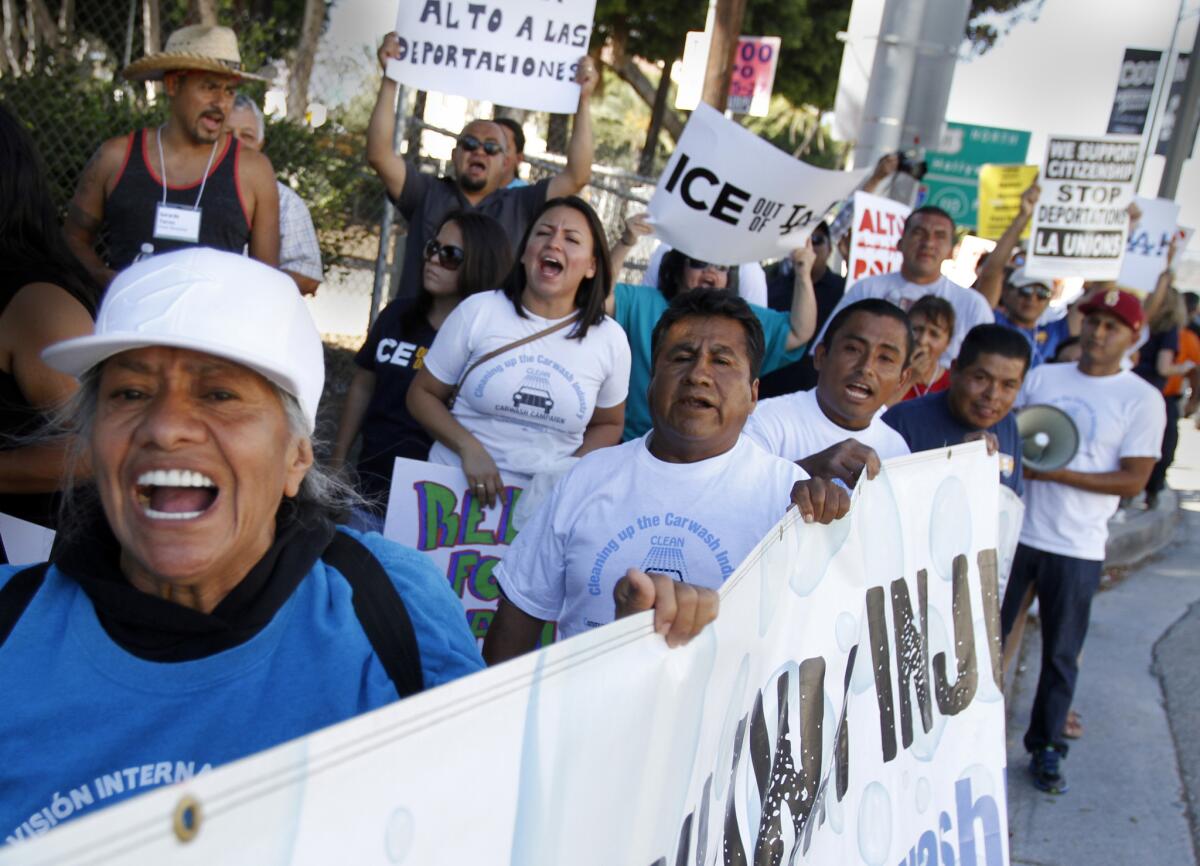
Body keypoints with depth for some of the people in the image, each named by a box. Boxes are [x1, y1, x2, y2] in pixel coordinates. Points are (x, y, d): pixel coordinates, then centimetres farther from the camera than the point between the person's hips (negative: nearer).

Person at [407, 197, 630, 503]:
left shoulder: (610, 339, 1)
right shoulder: (478, 311, -3)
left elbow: (608, 424, 14)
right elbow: (422, 394, 4)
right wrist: (468, 447, -12)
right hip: (455, 484, -1)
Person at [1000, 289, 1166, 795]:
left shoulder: (1142, 400, -3)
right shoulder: (1041, 377, 6)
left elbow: (1133, 481, -9)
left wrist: (1054, 472, -16)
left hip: (1077, 548, -2)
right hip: (1012, 530, 2)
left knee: (1061, 653, 8)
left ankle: (1046, 747, 24)